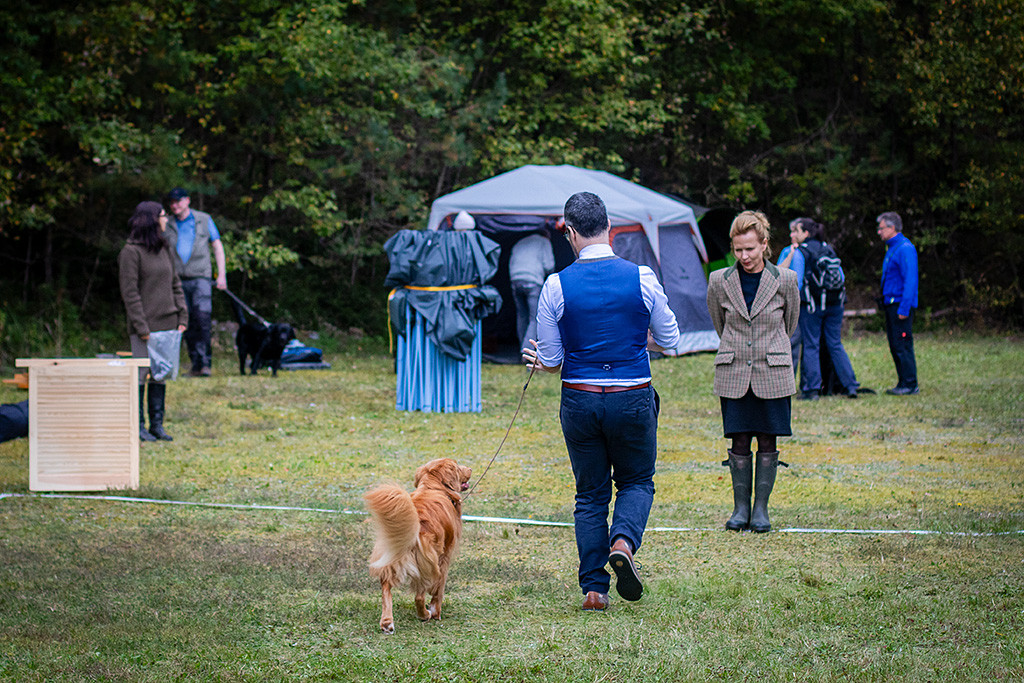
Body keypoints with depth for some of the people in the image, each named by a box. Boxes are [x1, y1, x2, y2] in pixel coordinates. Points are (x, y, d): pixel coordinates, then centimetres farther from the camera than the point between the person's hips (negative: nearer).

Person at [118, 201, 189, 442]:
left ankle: (157, 424, 15)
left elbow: (175, 284, 17)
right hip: (145, 324, -7)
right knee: (140, 373, -3)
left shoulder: (165, 249, 13)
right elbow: (130, 293, -11)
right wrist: (141, 327, -16)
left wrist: (182, 316, 7)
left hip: (167, 323, 7)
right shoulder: (131, 252, -9)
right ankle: (137, 426, 3)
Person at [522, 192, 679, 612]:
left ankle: (594, 589, 8)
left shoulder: (556, 286, -7)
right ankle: (623, 541, -12)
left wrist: (538, 360, 22)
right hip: (633, 399, 0)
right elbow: (669, 340, 4)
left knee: (590, 493, 13)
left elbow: (551, 360, -1)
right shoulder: (642, 278, -6)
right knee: (637, 481, 18)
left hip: (579, 400, 1)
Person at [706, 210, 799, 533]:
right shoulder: (719, 282, -1)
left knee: (767, 442, 2)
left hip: (772, 374, -1)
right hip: (733, 373, 1)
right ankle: (740, 508, 12)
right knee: (739, 442, 1)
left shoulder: (785, 280, -4)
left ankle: (761, 508, 11)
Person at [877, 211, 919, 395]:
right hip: (891, 304, 10)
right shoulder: (891, 248, 17)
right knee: (895, 346, 10)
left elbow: (910, 280, -19)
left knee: (903, 345, -8)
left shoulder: (905, 249, -14)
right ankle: (903, 383, 14)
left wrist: (904, 308, -22)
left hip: (900, 304, -10)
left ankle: (910, 385, -5)